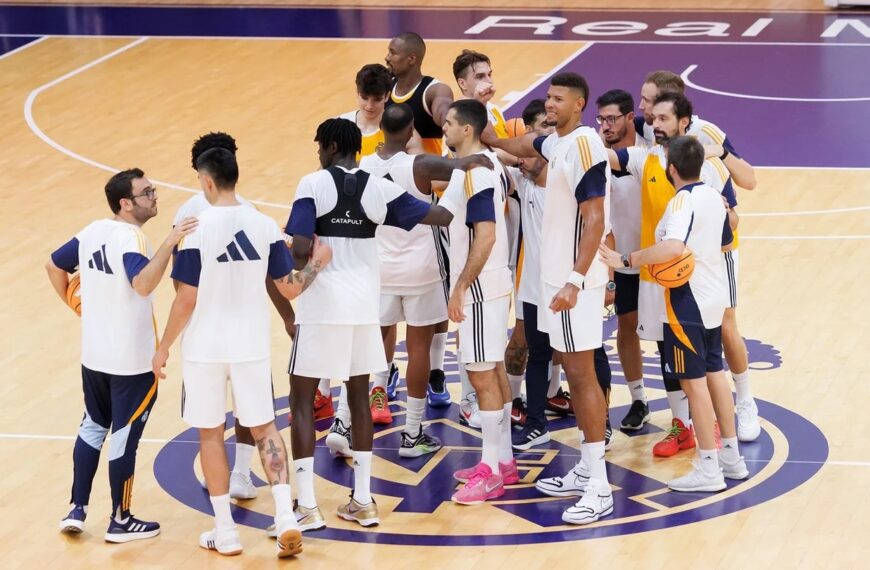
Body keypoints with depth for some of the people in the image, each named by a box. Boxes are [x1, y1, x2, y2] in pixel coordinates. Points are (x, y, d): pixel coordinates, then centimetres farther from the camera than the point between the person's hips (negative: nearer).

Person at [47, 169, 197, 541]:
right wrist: (170, 243, -44)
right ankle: (120, 521, 14)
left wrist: (77, 305, 26)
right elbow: (143, 284, -39)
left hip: (93, 355, 8)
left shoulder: (92, 231, 3)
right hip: (132, 360, -7)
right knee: (124, 435, 3)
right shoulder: (129, 238, -21)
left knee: (93, 426, 21)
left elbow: (54, 266, 16)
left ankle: (77, 509, 20)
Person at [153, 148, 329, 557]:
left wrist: (163, 348, -2)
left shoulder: (197, 229, -14)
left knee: (210, 434, 10)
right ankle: (286, 519, -1)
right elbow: (290, 289, 2)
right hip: (252, 345, 3)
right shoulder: (265, 226, -3)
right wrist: (318, 263, 21)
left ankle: (225, 533, 13)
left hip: (205, 348, -3)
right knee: (264, 428, 14)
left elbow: (186, 300, -13)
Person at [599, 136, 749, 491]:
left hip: (687, 304, -9)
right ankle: (731, 458, 25)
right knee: (714, 374, 17)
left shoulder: (682, 201, -20)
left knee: (694, 381, -3)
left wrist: (626, 260, -33)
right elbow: (725, 243, 20)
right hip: (713, 299, 9)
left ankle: (708, 469, 0)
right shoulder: (714, 197, 6)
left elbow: (672, 248, -37)